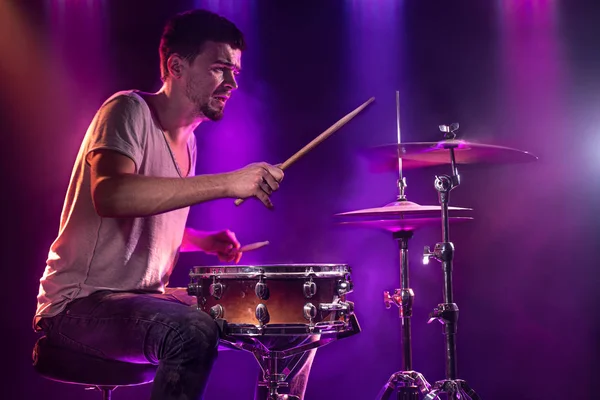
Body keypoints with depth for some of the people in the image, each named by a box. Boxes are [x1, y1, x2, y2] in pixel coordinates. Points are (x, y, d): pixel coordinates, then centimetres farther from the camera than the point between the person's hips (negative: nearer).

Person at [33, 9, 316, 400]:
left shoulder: (188, 140, 12)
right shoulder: (129, 110, -13)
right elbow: (109, 195, -33)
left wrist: (204, 241, 3)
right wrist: (228, 183, -36)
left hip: (149, 297, 8)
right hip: (81, 303, -8)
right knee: (193, 331, -37)